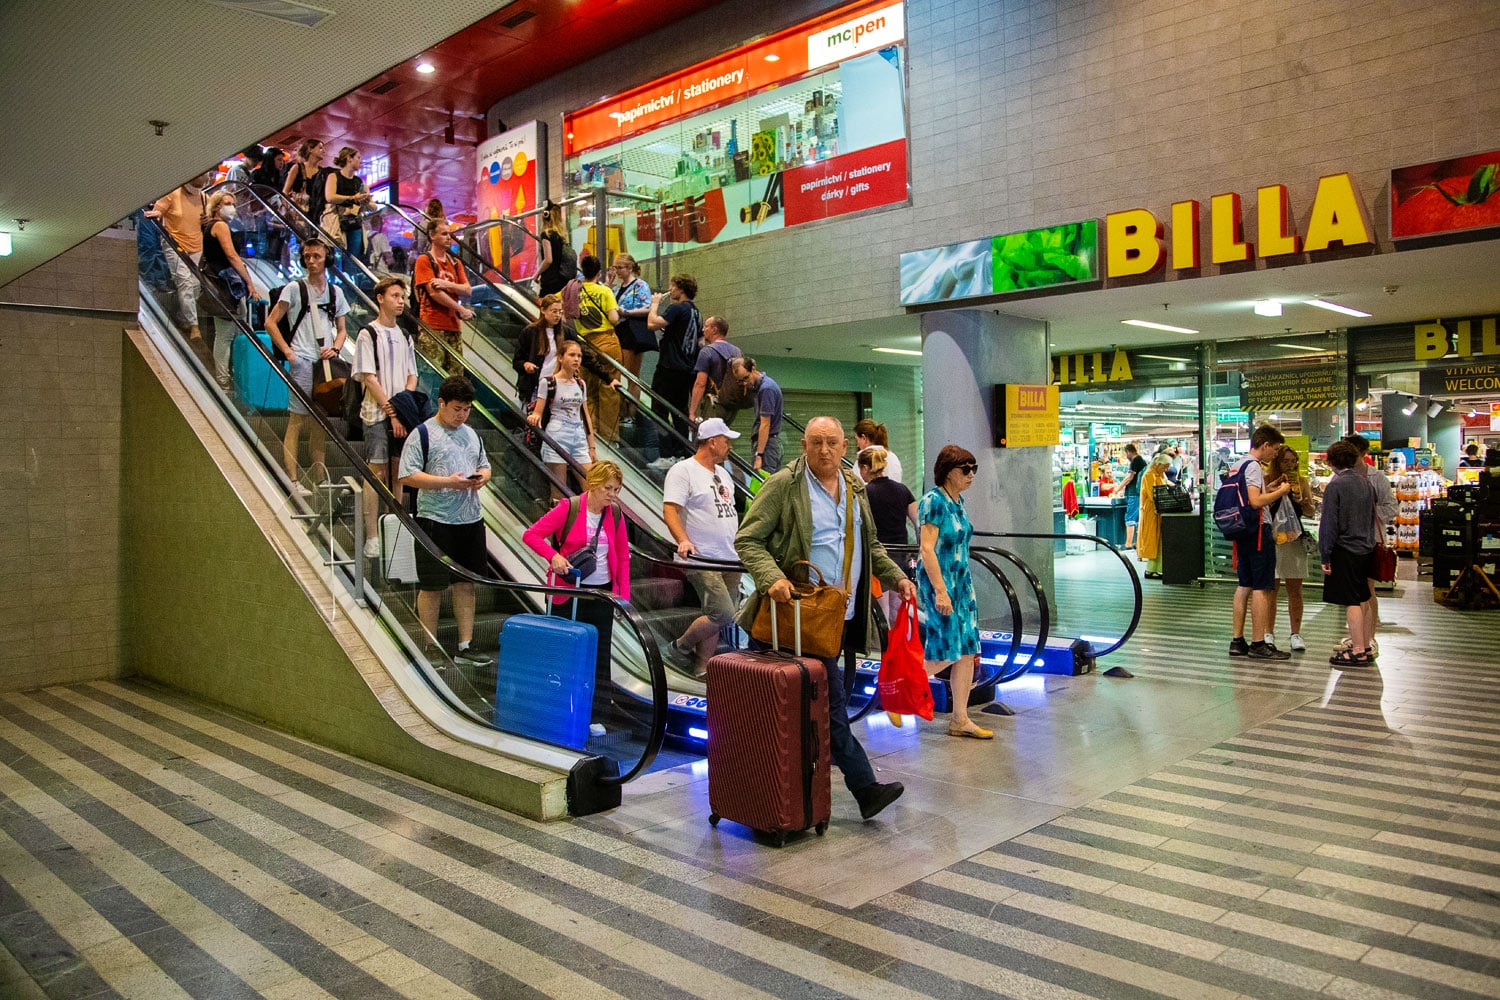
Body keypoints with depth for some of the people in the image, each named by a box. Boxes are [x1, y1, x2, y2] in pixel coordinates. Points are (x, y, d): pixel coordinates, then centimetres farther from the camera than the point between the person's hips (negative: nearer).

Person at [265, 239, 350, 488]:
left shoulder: (335, 291, 14)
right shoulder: (294, 288, 2)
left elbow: (341, 330, 19)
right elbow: (270, 323, 1)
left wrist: (335, 349, 0)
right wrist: (287, 350, -8)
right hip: (303, 362, -5)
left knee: (321, 420, 10)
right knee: (297, 419, -6)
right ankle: (292, 479, -5)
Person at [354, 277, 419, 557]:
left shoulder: (404, 336, 15)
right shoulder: (368, 334, -3)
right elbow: (369, 378, -9)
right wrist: (392, 411, -12)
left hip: (402, 414, 6)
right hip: (377, 414, -5)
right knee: (377, 473, -6)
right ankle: (372, 538, -3)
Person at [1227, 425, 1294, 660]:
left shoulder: (1240, 464, 16)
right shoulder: (1253, 466, -14)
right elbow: (1256, 501, -24)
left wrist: (1272, 490, 18)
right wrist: (1280, 492, -11)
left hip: (1243, 531, 10)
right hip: (1258, 531, -10)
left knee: (1244, 586, 12)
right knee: (1262, 588, -6)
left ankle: (1237, 641, 15)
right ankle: (1258, 645, -4)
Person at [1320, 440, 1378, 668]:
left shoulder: (1335, 485, -14)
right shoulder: (1366, 482, 8)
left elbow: (1329, 523, -15)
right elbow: (1372, 515, 16)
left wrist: (1325, 555, -10)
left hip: (1345, 550, -8)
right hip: (1366, 548, 8)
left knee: (1352, 602, -4)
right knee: (1363, 600, 14)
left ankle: (1358, 651, -1)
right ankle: (1366, 647, 21)